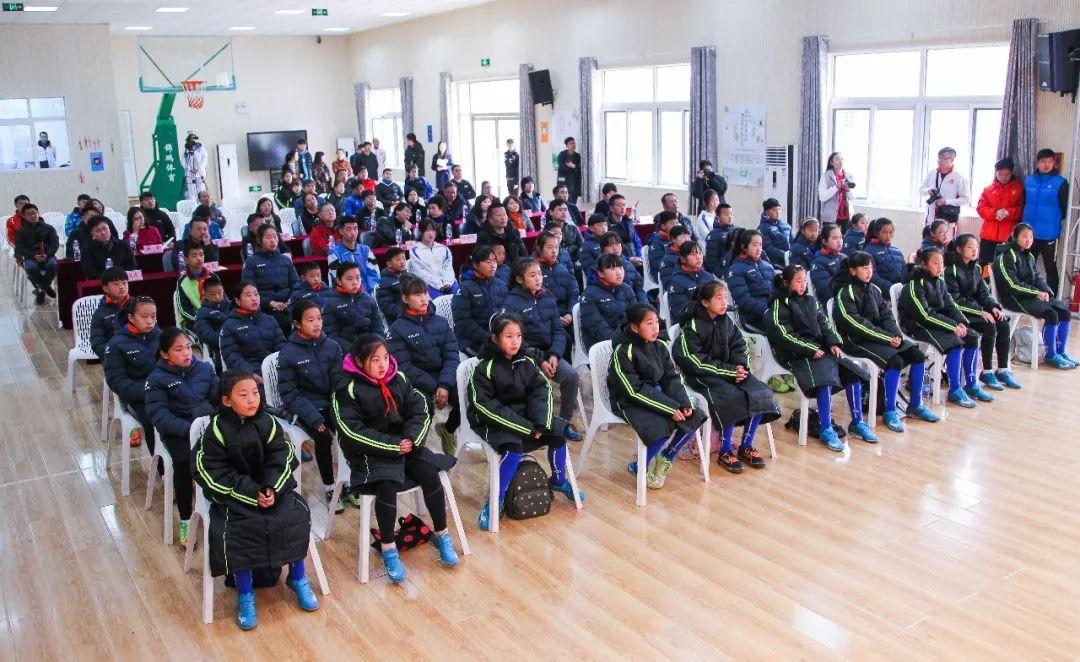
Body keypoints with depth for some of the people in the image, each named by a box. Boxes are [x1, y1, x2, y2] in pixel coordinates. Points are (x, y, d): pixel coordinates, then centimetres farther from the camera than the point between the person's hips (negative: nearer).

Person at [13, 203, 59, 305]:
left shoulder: (48, 228, 12)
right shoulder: (21, 231, 10)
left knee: (53, 265, -34)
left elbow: (55, 244, 3)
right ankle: (46, 287, -8)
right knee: (31, 268, -36)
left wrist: (47, 254, -17)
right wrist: (34, 256, -17)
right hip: (30, 257, 0)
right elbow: (19, 248, 0)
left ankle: (41, 289, -8)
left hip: (48, 256, 1)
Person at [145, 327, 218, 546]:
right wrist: (189, 429, -22)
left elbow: (218, 397, 7)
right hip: (177, 430, -2)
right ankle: (186, 520, -14)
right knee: (184, 460, -30)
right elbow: (158, 414, -11)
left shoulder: (205, 369, 8)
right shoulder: (157, 378, -2)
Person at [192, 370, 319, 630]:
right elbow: (215, 473, -14)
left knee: (296, 514, -19)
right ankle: (245, 593, -8)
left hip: (271, 488, 3)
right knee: (237, 529, -28)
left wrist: (272, 488, -22)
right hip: (234, 492, -2)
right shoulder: (217, 430, -10)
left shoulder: (268, 423, -2)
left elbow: (281, 459, -3)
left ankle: (297, 578, 3)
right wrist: (252, 494, -22)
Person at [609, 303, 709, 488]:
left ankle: (665, 459, 12)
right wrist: (670, 408, -23)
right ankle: (639, 468, -1)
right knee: (660, 428, -30)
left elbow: (673, 378, 5)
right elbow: (635, 391, -21)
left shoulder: (660, 346, 2)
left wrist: (684, 404, -13)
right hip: (630, 403, -7)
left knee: (695, 417, -7)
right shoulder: (623, 352, -18)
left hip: (658, 395, 7)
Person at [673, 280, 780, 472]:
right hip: (703, 376, -6)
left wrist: (741, 366, -11)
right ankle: (725, 451, -15)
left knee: (760, 394, -15)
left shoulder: (727, 322, 9)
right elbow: (696, 362, -16)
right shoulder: (691, 326, -10)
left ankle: (746, 446, -1)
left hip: (730, 370, 6)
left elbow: (739, 347, 12)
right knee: (731, 397, -32)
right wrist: (729, 371, -19)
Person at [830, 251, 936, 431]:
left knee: (917, 355, -7)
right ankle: (890, 411, -15)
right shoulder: (845, 293, -10)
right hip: (856, 341, -7)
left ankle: (915, 405, 7)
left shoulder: (874, 289, 13)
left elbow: (886, 315, 9)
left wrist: (896, 335, -11)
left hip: (882, 336, 8)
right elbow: (857, 324, -18)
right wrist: (887, 338, -20)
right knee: (896, 361, -27)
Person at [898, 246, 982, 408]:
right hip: (918, 326, -9)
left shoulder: (940, 282, 11)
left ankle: (971, 384, 3)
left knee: (972, 337, -5)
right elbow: (925, 314, -22)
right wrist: (953, 327, -22)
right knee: (956, 342, -26)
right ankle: (955, 391, -18)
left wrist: (960, 322, -11)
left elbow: (950, 306, 9)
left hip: (938, 322, 9)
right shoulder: (915, 285, -16)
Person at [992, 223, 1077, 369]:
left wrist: (1045, 291, -6)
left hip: (1032, 295, 9)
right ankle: (1051, 355, -11)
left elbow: (1037, 278, 14)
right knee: (1051, 314, -23)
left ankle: (1061, 351, 1)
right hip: (1014, 298, -9)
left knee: (1064, 310, -7)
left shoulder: (1029, 256, 17)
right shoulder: (1007, 256, -10)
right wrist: (1036, 293, -18)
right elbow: (1013, 284, -17)